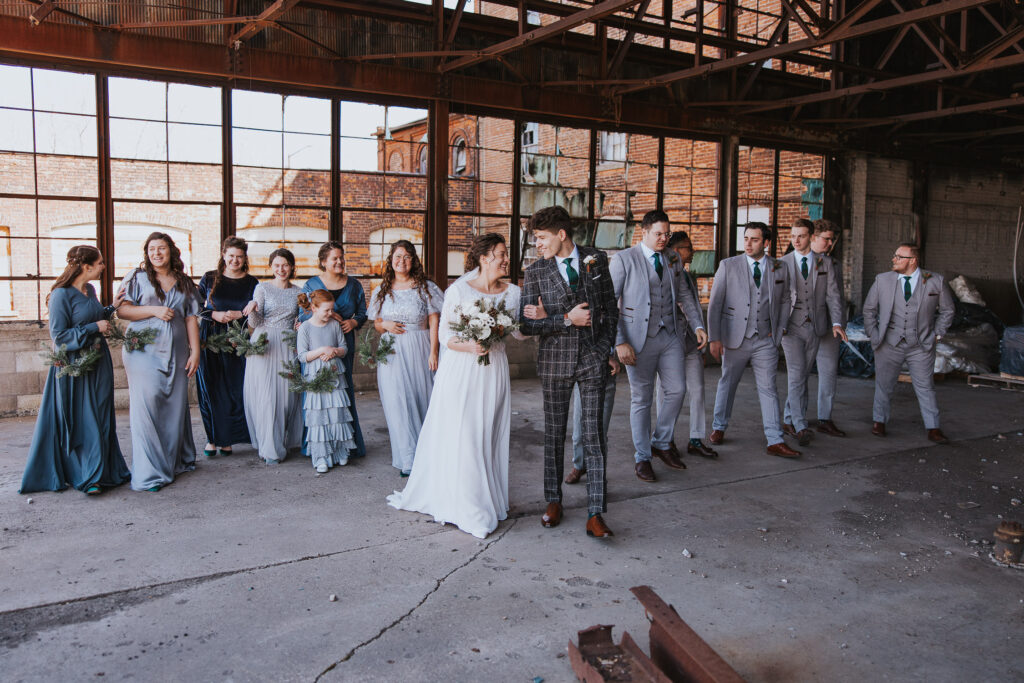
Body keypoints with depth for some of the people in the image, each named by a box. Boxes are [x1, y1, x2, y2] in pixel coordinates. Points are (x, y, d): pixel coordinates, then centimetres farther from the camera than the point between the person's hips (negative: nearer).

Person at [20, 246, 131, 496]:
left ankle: (104, 471, 19)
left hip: (99, 363, 7)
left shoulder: (89, 290, 9)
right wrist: (95, 327, -15)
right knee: (81, 421, -1)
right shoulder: (61, 295, -14)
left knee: (101, 419, 10)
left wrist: (112, 307, 12)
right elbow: (59, 336, -16)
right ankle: (86, 477, 9)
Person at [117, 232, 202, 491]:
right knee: (147, 406, -8)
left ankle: (176, 461, 21)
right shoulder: (137, 277, 5)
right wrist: (153, 310, -15)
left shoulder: (184, 282, 13)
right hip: (144, 351, -3)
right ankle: (149, 472, -5)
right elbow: (122, 310, -3)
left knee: (175, 406, 7)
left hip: (176, 353, 3)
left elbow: (191, 319, 10)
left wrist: (195, 351, 3)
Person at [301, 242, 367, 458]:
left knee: (345, 388, 2)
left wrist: (353, 322, -6)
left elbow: (363, 312, 15)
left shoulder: (353, 285, 10)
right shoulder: (311, 284, 4)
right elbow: (302, 314, 0)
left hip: (344, 344, 2)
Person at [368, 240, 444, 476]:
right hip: (391, 353, 2)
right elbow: (376, 324, 17)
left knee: (420, 398, 1)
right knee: (397, 403, -3)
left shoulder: (426, 288, 2)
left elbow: (434, 323, -2)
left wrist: (433, 352, -10)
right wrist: (385, 325, -6)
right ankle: (408, 458, 4)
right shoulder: (382, 291, 11)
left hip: (419, 350, -2)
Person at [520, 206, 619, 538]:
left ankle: (595, 514, 2)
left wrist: (605, 347, 1)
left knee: (594, 436, -2)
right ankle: (553, 501, 26)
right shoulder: (535, 271, -1)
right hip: (555, 361, 0)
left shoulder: (596, 260, 3)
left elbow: (610, 307, 9)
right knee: (554, 434, 10)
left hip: (592, 359, 0)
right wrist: (567, 319, -14)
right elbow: (526, 324, -6)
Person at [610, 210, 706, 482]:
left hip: (670, 336, 5)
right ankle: (642, 457, 19)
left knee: (677, 390, 4)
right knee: (641, 399, 4)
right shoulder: (623, 260, -7)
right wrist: (620, 342, -17)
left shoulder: (672, 260, 10)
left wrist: (697, 325, 3)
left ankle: (661, 443, 26)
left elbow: (684, 296, 18)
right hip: (640, 338, -5)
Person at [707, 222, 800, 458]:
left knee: (768, 388, 0)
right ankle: (719, 428, 31)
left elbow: (785, 301, 17)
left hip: (765, 341, 1)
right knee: (727, 384, 13)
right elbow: (715, 303, -4)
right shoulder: (728, 265, -3)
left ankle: (775, 442, 2)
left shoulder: (779, 269, 4)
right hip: (735, 340, -1)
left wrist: (778, 330, 7)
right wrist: (714, 338, -9)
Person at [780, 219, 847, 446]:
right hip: (791, 326, -2)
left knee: (802, 376, 8)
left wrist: (836, 322, -9)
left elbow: (833, 294, 4)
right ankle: (800, 426, -12)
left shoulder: (825, 263, 9)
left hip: (814, 326, 3)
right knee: (796, 375, -11)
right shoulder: (782, 263, 4)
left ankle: (789, 420, 20)